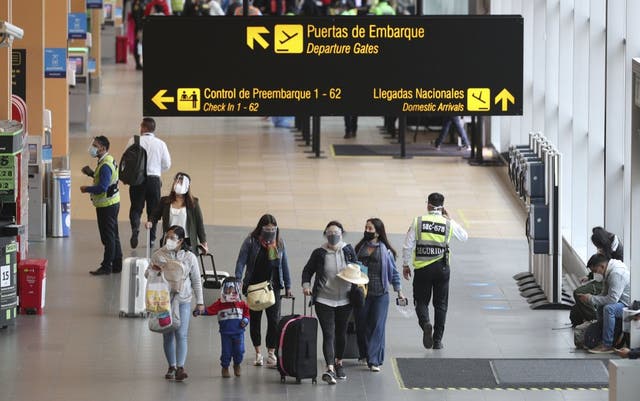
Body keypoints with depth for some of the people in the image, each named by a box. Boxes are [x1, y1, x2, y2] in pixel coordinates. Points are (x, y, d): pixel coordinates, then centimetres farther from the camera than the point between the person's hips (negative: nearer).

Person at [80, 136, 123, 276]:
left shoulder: (105, 166, -22)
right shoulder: (108, 160, 10)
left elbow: (102, 187, -28)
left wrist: (87, 189, -14)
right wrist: (91, 173, 9)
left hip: (106, 205, -10)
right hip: (112, 203, 10)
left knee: (108, 237, -4)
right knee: (113, 236, 15)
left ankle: (106, 266, 1)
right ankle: (117, 265, 22)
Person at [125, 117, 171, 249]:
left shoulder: (134, 141, -5)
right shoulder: (160, 144, 1)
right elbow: (167, 164, 3)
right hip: (154, 179, 1)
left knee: (136, 208, 6)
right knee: (153, 209, 11)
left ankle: (135, 228, -21)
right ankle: (151, 238, 12)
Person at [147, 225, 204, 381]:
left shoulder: (189, 257, -1)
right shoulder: (158, 255, 1)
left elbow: (196, 281, 6)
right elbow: (147, 273, 9)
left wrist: (199, 301, 5)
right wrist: (152, 270, -15)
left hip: (183, 301, -2)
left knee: (181, 335, -11)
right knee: (167, 336, 7)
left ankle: (180, 367, -15)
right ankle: (171, 367, 18)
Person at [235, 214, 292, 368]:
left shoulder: (279, 243, 5)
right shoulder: (251, 241, -5)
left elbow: (284, 265, 10)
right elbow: (241, 262, -8)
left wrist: (287, 286, 9)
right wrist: (237, 281, -18)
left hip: (273, 287, 1)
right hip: (254, 286, -1)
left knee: (274, 319, -7)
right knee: (255, 319, 8)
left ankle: (271, 354, -4)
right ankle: (258, 352, 19)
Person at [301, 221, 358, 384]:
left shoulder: (349, 250, 2)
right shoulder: (319, 253, -3)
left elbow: (357, 268, 13)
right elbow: (307, 270, 7)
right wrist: (306, 284, -10)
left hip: (344, 299, 3)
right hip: (324, 300, -3)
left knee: (341, 332, 15)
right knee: (328, 334, -12)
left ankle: (338, 363, 36)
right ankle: (330, 369, -22)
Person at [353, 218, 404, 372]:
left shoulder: (385, 251, 0)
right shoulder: (360, 248, 7)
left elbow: (393, 272, 7)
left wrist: (399, 291, 7)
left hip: (380, 294, -3)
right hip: (362, 293, 3)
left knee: (377, 326, -6)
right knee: (361, 326, 6)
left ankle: (374, 361, -7)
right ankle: (365, 354, 23)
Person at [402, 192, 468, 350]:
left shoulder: (418, 221, -3)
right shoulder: (448, 223, -1)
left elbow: (408, 245, -3)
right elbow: (464, 236, 18)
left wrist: (405, 265, 9)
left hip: (422, 268, -1)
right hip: (442, 267, 1)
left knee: (421, 301, 9)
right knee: (440, 304, 11)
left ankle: (425, 323, -22)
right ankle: (437, 340, 11)